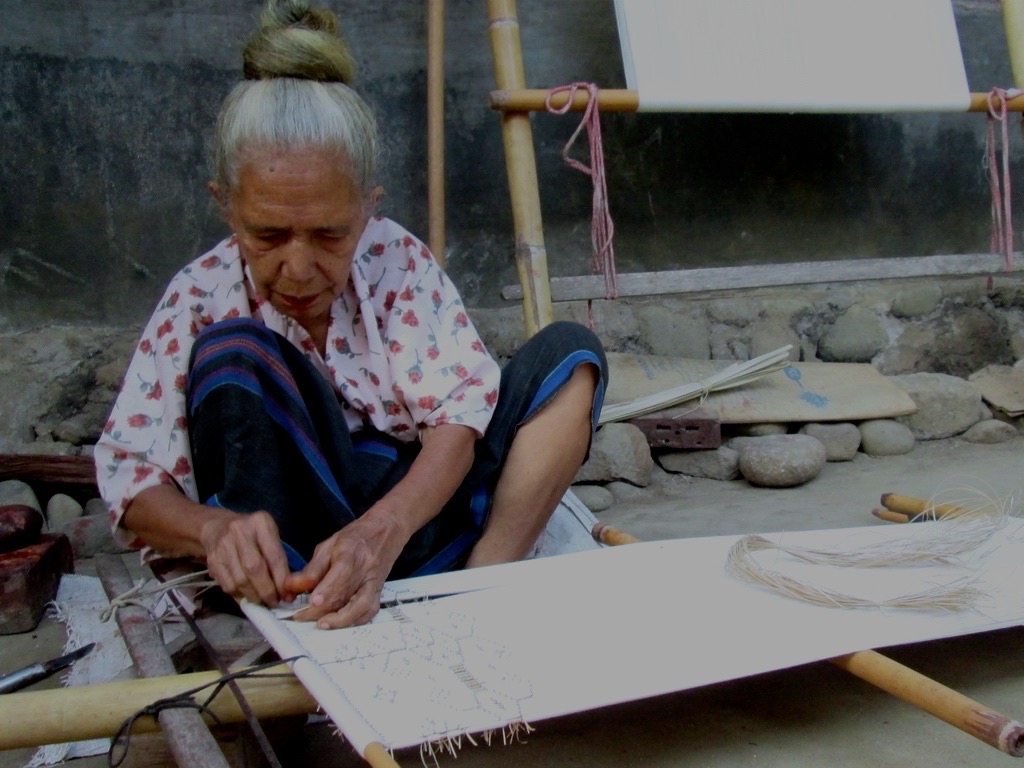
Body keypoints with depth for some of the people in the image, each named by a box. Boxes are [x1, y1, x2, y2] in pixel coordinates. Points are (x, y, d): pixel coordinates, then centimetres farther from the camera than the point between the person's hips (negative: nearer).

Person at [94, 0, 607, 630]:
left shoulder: (399, 261, -5)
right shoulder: (200, 300, -7)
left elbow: (458, 414, -16)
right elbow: (130, 480, -11)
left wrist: (384, 530, -37)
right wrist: (213, 527, -35)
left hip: (420, 508, 2)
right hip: (293, 541, -1)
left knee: (570, 352, -12)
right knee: (232, 353, -25)